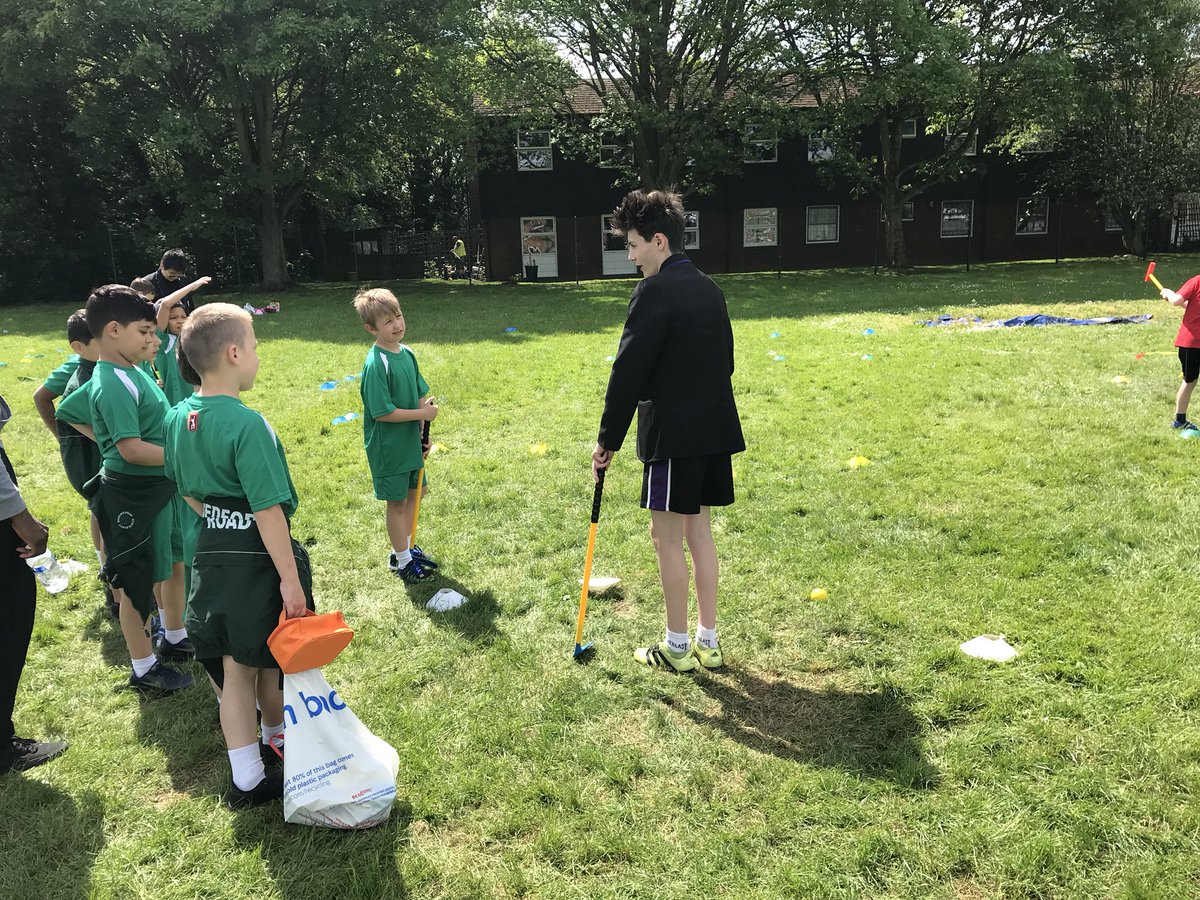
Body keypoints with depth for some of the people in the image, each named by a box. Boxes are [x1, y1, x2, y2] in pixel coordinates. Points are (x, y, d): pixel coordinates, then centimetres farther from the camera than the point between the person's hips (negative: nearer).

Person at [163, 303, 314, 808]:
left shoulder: (177, 418, 2)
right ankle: (277, 733, 41)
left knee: (236, 669, 15)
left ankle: (248, 780, 27)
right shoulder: (246, 425, -23)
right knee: (269, 662, 17)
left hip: (212, 555, 8)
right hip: (256, 560, -7)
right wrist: (290, 577, -19)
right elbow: (268, 509, -23)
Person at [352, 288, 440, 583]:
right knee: (397, 502, 7)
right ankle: (402, 561, 23)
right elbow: (382, 412, -25)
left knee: (412, 493, 19)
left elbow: (420, 395, 9)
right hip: (388, 447, -7)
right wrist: (422, 414, -19)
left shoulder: (407, 354, 2)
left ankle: (404, 548, 38)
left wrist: (423, 435, 5)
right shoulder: (376, 364, -23)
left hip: (410, 442, 7)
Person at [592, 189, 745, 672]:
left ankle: (677, 647, 13)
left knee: (666, 534, 2)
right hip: (715, 427, 9)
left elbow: (628, 371, -15)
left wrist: (608, 438, -8)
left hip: (672, 433, -8)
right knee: (698, 528, 14)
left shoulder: (654, 292, -14)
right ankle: (707, 642, 22)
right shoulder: (710, 289, 12)